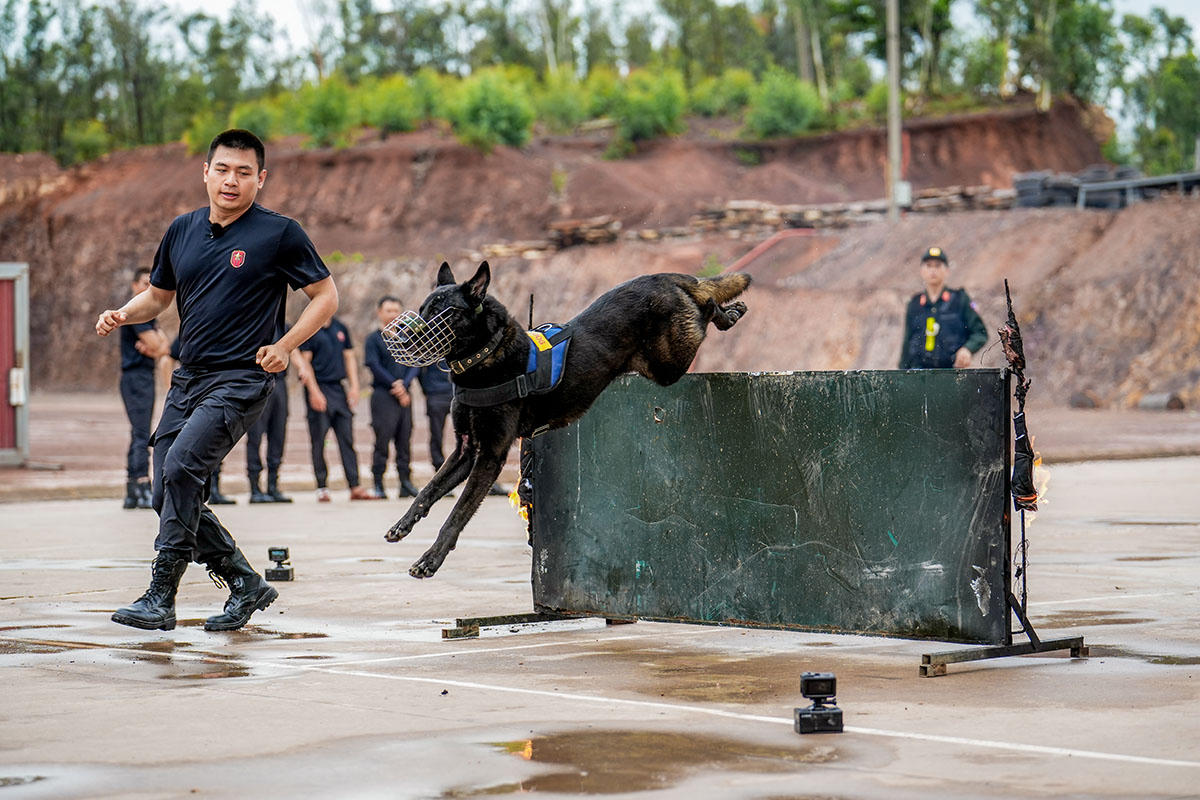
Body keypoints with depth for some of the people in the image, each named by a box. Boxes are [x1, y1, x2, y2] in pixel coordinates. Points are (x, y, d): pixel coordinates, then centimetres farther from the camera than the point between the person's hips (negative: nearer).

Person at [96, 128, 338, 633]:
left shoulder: (279, 233, -4)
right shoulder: (183, 231, 12)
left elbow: (325, 296, 1)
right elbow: (159, 295, 24)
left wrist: (284, 346, -11)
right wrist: (122, 315, 3)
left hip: (242, 379, -7)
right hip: (187, 379, 7)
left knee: (182, 464, -24)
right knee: (169, 496, 2)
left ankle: (161, 596, -20)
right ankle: (245, 582, 17)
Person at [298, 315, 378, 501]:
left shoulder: (341, 328, 14)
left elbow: (349, 358, 17)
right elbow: (305, 362, -7)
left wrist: (354, 387, 6)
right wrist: (314, 392, -15)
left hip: (338, 388, 5)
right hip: (318, 389, -5)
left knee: (347, 439, 1)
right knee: (318, 442, -1)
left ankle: (355, 487, 0)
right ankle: (322, 488, 4)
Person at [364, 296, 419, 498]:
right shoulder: (373, 339, 3)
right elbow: (374, 366, -6)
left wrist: (403, 384, -6)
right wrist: (394, 384, -11)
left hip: (404, 396, 5)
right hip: (383, 396, -4)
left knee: (405, 440, 4)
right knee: (383, 440, -7)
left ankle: (406, 482, 8)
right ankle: (378, 485, -5)